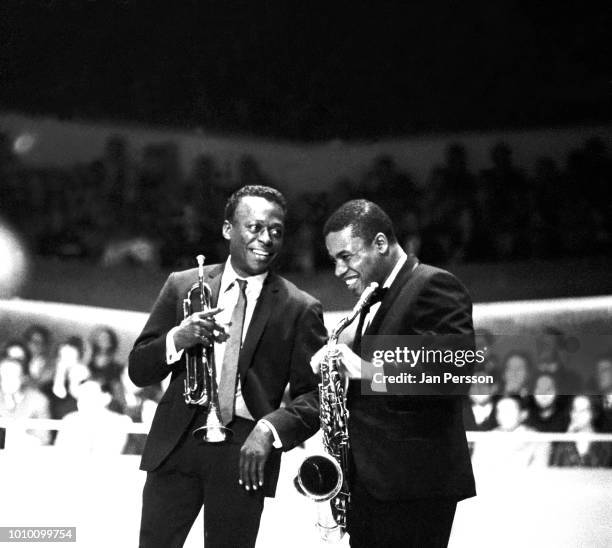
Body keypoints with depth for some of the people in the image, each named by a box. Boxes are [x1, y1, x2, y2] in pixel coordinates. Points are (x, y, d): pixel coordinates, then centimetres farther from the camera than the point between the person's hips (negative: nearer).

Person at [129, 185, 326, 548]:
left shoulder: (300, 309, 1)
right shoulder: (183, 286, 8)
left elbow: (315, 396, -2)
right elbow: (138, 371, 7)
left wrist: (270, 428, -21)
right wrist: (178, 338, -13)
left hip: (245, 450, -1)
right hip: (177, 441, 1)